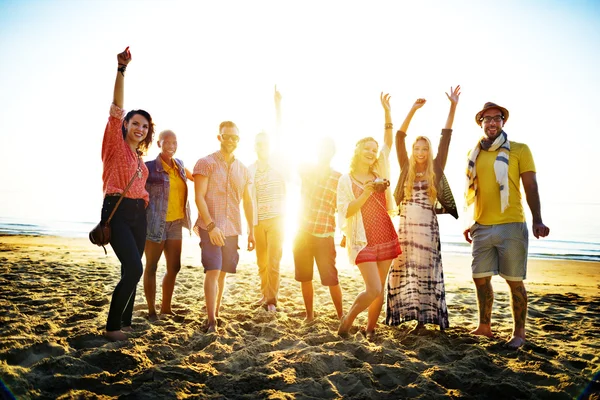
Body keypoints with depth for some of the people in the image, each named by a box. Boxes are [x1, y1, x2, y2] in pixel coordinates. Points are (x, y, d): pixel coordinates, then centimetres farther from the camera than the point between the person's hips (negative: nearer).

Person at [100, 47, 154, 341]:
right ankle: (112, 326, -5)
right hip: (117, 211, -7)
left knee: (131, 270, 7)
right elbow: (117, 107, -15)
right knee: (134, 269, -17)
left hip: (138, 214, 7)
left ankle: (125, 322, 18)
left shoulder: (139, 157, 17)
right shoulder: (117, 144, -2)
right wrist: (121, 69, -23)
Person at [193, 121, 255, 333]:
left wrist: (251, 230, 12)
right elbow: (199, 197, -11)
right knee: (213, 272, -11)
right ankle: (211, 322, -7)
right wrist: (211, 226, -19)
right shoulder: (206, 163, -3)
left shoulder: (242, 169, 12)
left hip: (232, 229, 5)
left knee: (222, 273, 11)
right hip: (211, 228, -5)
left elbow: (247, 201, 16)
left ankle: (216, 313, 23)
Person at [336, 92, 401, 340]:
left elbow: (389, 142, 6)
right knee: (373, 290, -11)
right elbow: (346, 211, -12)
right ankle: (348, 318, 11)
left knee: (380, 289, 7)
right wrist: (368, 191, -20)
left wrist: (387, 111, -1)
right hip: (363, 240, -5)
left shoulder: (378, 172, 9)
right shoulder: (346, 180, -3)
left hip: (386, 238, 5)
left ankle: (370, 329, 21)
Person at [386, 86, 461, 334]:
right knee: (403, 272, 2)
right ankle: (403, 313, 11)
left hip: (428, 230, -1)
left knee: (426, 274, 1)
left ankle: (423, 319, 5)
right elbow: (399, 138, 0)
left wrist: (453, 106, -4)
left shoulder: (435, 171, 4)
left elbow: (445, 138, -1)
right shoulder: (406, 169, 7)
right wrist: (413, 110, -5)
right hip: (405, 228, 1)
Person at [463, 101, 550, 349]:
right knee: (481, 278, 9)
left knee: (514, 281, 2)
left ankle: (519, 332, 15)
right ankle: (484, 327, 25)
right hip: (481, 228, 4)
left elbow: (531, 186, -3)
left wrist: (537, 220, -12)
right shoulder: (474, 153, 12)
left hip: (511, 226, -4)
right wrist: (470, 222, 15)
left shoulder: (519, 150, 1)